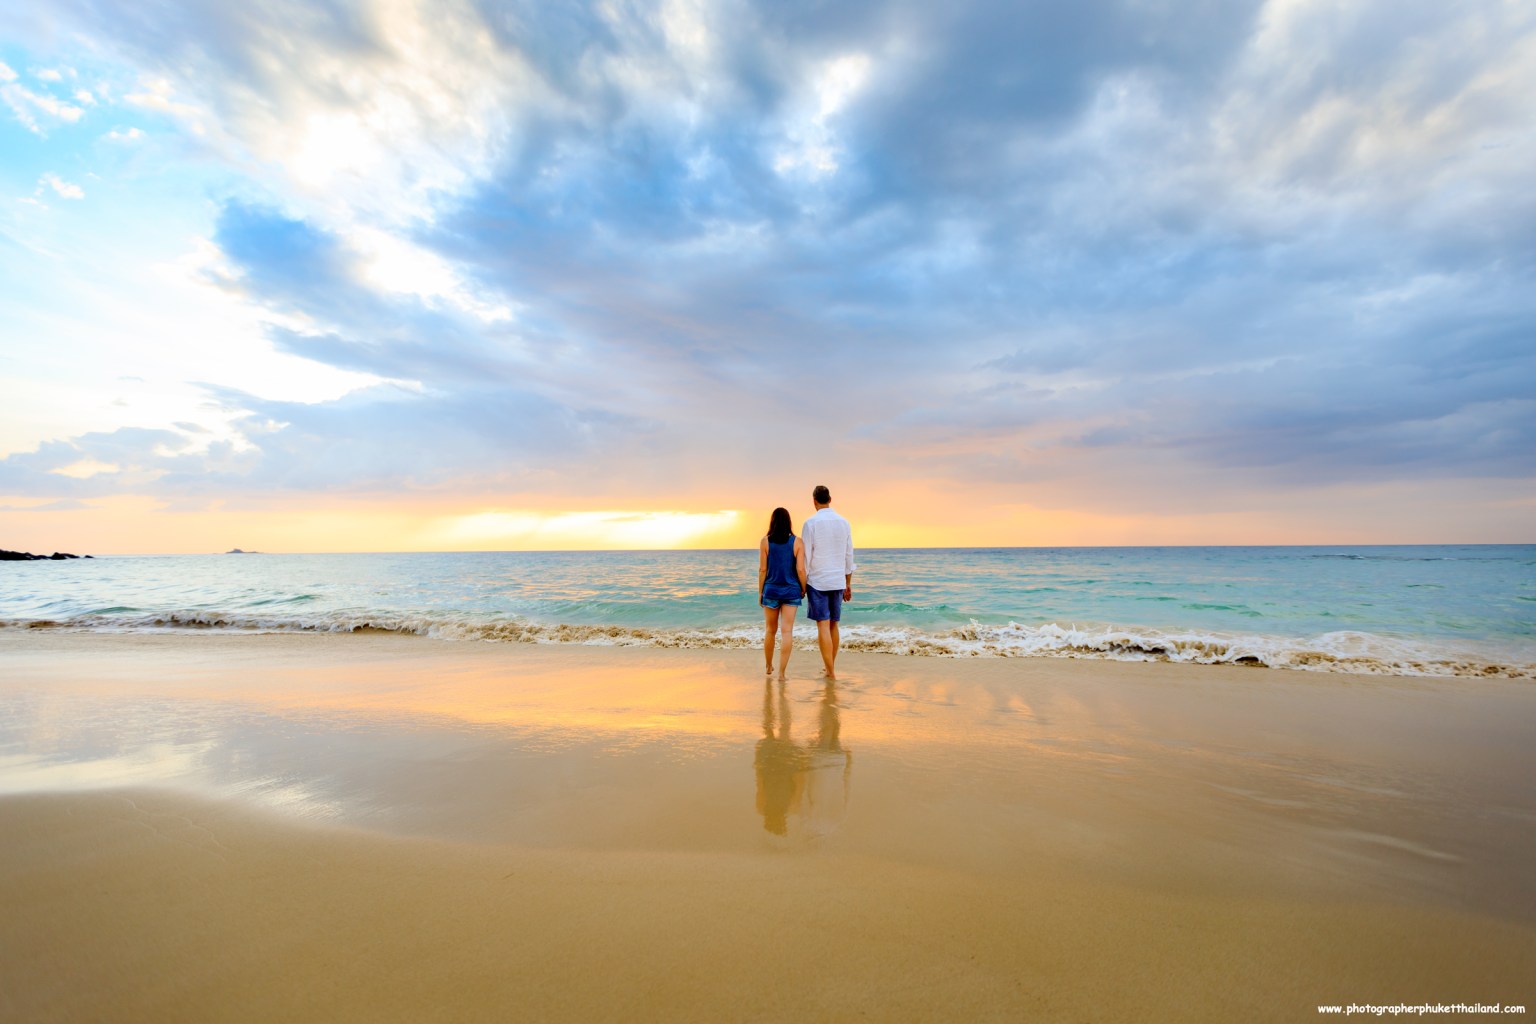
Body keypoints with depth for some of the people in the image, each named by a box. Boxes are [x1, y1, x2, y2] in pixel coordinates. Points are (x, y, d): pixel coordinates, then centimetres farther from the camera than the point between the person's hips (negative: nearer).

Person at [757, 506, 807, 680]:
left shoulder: (765, 541, -4)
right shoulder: (797, 542, -5)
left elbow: (762, 569, -3)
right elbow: (800, 569, -8)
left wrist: (760, 592, 6)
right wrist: (803, 589, 7)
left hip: (771, 590, 1)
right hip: (791, 591, -1)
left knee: (770, 630, 16)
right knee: (787, 632, 0)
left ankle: (768, 667, 32)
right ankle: (781, 672, -4)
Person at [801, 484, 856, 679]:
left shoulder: (810, 523, -9)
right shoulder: (844, 522, 5)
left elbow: (806, 557, -9)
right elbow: (849, 556, 9)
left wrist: (802, 584, 0)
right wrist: (848, 585, 17)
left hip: (817, 581, -5)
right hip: (838, 581, 5)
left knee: (823, 626, -1)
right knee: (833, 625, 16)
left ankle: (831, 672, 0)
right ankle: (831, 666, 27)